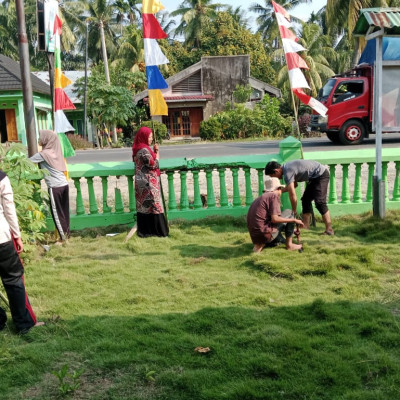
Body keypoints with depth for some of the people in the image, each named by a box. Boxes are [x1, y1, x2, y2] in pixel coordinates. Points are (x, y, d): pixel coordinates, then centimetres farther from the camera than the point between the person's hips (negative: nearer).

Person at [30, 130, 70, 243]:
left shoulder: (43, 154, -9)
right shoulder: (54, 151, 10)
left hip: (55, 187, -7)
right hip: (64, 185, 7)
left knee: (56, 213, 3)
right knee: (64, 212, 12)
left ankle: (63, 238, 8)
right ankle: (66, 234, 20)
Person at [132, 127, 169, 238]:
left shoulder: (138, 149, 12)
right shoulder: (144, 150, -18)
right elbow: (153, 165, -17)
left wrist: (154, 151, 6)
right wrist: (157, 155, -3)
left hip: (141, 183, 9)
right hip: (149, 183, -9)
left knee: (143, 206, 11)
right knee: (154, 206, -2)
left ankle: (144, 230, 16)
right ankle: (159, 231, 3)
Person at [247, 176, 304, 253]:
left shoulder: (260, 198, 21)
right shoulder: (274, 196, -4)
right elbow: (274, 219, -16)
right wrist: (294, 220, -4)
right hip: (265, 234, -8)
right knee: (288, 212, 7)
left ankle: (260, 244, 11)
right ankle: (289, 244, 8)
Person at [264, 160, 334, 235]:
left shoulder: (287, 172, -24)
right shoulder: (286, 167, 6)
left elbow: (292, 195, -24)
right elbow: (294, 185, 19)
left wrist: (294, 212, -13)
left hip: (321, 174, -11)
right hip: (314, 177, 11)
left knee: (319, 202, -17)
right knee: (306, 200, 8)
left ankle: (329, 230, -14)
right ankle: (305, 228, 8)